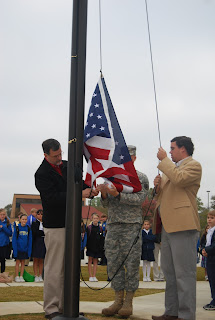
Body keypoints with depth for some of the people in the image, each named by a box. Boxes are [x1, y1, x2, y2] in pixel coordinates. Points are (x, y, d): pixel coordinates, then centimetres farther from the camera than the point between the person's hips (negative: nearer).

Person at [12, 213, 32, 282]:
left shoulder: (28, 228, 1)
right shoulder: (17, 228, -6)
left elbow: (30, 240, 6)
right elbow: (14, 239, -4)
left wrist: (29, 249, 1)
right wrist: (15, 249, -10)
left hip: (25, 248, 3)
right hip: (18, 248, -2)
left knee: (23, 262, 8)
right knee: (18, 262, 3)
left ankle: (21, 276, 16)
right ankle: (16, 277, 12)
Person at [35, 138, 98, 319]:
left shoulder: (66, 166, 11)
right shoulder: (42, 174, -11)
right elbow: (53, 198, -21)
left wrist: (89, 190, -2)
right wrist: (79, 194, -25)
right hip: (55, 226, -8)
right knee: (54, 269, -5)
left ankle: (65, 305, 21)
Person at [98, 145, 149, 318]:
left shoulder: (141, 178, 3)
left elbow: (139, 198, -11)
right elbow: (107, 204, 15)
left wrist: (118, 195, -21)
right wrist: (104, 194, -7)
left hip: (132, 226, -4)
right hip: (113, 225, 4)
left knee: (132, 263, -3)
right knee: (114, 263, 3)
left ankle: (128, 301, 6)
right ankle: (118, 300, 12)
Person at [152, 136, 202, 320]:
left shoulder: (193, 165, -3)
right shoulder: (171, 168, 26)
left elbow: (178, 179, -22)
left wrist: (164, 160, -11)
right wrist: (158, 187, 9)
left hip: (183, 225, -10)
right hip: (167, 226, 10)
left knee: (184, 273, -8)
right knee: (170, 272, 12)